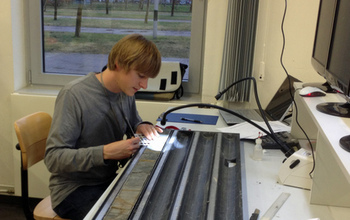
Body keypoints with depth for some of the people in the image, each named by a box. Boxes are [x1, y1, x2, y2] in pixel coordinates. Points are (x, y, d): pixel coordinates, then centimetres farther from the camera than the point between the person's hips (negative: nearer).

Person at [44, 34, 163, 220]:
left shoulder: (126, 93, 0)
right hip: (74, 189, -6)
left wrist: (142, 127, -5)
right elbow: (54, 158, -22)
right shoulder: (74, 95, -20)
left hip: (110, 181, 6)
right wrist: (106, 152, -32)